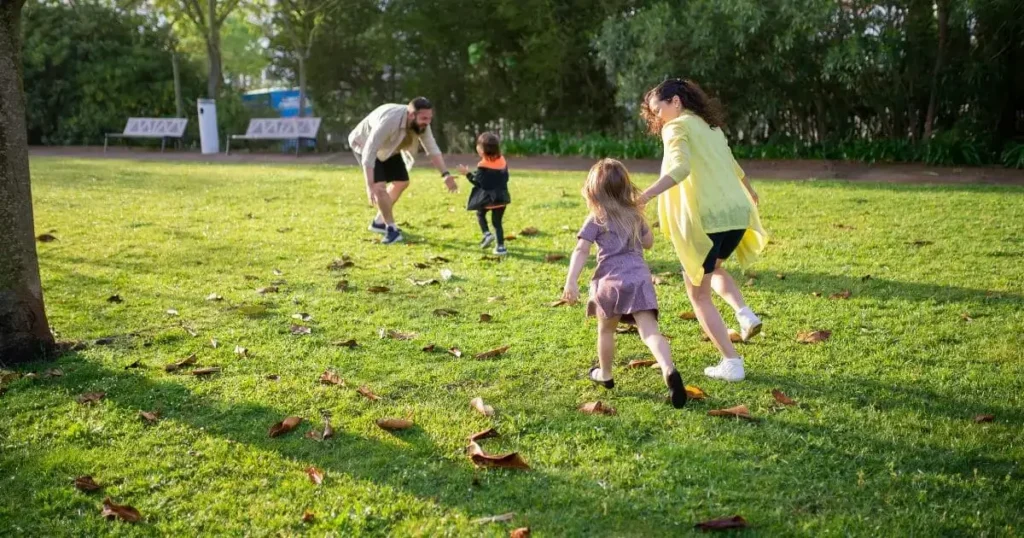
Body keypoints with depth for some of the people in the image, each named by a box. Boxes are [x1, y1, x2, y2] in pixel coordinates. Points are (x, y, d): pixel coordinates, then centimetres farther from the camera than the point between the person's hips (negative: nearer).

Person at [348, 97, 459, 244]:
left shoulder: (421, 123, -21)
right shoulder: (389, 120, -42)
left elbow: (432, 149, -14)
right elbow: (369, 153, -44)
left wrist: (445, 174, -27)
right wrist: (370, 186, -49)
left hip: (388, 147, 8)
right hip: (365, 145, -7)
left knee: (401, 182, 10)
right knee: (379, 185, -22)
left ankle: (379, 221, 25)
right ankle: (391, 228, -11)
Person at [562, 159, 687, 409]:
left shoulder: (596, 219, 3)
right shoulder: (635, 215, 16)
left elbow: (581, 250, -9)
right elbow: (649, 242, 30)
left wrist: (571, 281, -14)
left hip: (611, 281, -2)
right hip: (639, 278, 2)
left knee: (606, 330, 20)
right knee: (650, 331, -10)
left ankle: (605, 374, 36)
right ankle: (669, 370, -33)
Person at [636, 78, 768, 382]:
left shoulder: (677, 127, -2)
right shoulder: (711, 127, 21)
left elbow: (680, 168, -22)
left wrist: (646, 196, -35)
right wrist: (750, 192, 57)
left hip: (705, 219, -8)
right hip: (737, 213, 8)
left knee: (698, 294, 8)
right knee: (713, 269, 34)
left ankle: (732, 363, 5)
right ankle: (744, 313, 11)